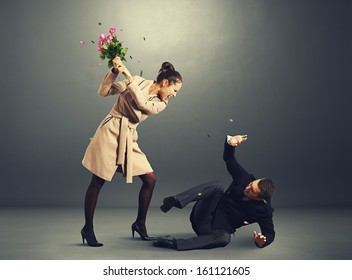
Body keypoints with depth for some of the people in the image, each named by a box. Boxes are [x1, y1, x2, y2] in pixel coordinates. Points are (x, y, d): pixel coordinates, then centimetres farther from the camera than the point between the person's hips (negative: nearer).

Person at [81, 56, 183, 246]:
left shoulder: (161, 104, 5)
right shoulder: (138, 81, -3)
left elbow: (143, 104, -16)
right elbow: (103, 91, -2)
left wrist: (128, 76, -18)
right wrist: (115, 71, -14)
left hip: (128, 138, 5)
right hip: (110, 132, -5)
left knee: (150, 179, -1)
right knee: (97, 182, -1)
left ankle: (140, 224, 16)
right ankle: (87, 229, 13)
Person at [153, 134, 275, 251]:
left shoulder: (263, 210, -11)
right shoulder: (245, 179, -5)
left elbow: (270, 233, -4)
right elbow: (229, 159, 1)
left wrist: (261, 242, -27)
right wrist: (230, 142, -19)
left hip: (218, 228, -2)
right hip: (202, 217, 2)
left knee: (225, 238, -41)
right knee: (217, 186, -28)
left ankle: (174, 243, -43)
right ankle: (175, 201, -45)